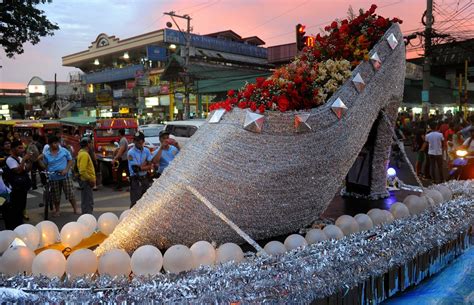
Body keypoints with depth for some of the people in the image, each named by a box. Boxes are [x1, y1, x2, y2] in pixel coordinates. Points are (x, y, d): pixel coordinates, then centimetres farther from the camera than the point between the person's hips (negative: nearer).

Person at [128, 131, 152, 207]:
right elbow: (135, 169, -17)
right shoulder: (131, 153, -12)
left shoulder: (146, 151, 4)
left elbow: (150, 166, 0)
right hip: (135, 180, -6)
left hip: (145, 179, 6)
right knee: (135, 202, -7)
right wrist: (145, 164, -5)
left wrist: (140, 167, -13)